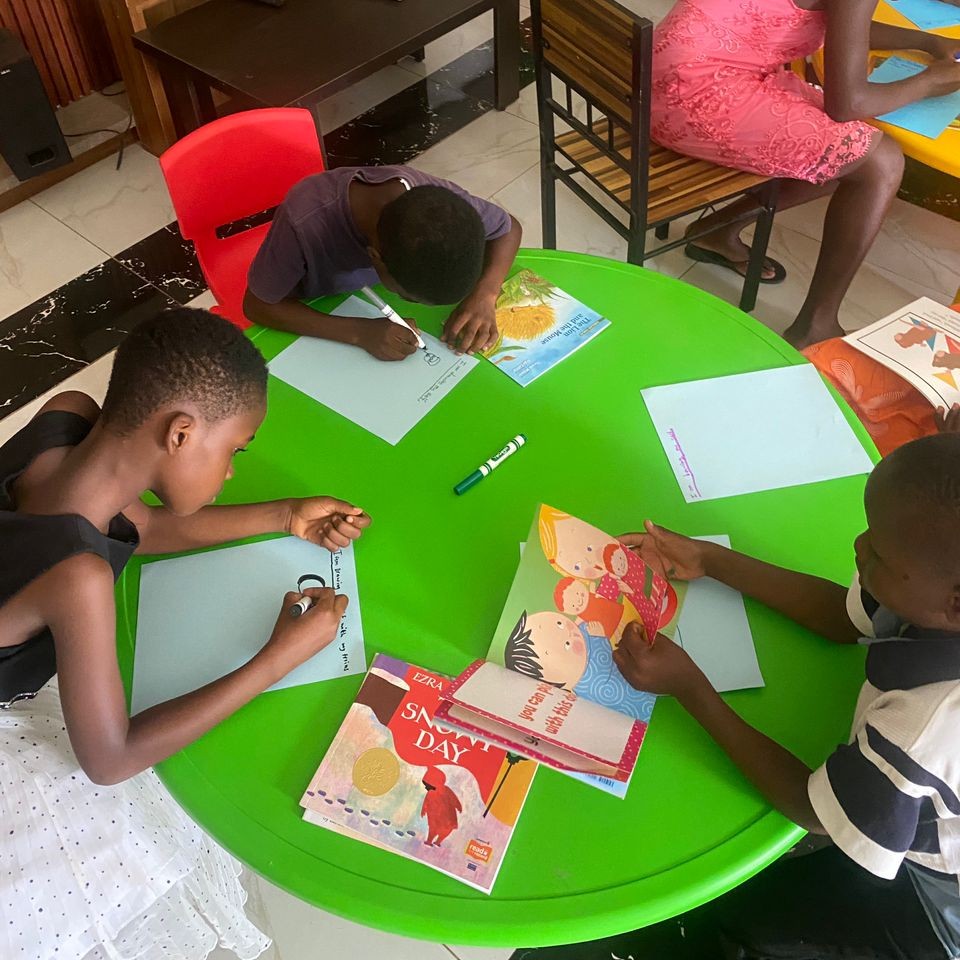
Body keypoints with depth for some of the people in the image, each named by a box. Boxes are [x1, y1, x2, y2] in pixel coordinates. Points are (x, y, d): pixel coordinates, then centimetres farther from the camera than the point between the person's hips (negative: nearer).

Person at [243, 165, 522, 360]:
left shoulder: (434, 198, -30)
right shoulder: (304, 222, -39)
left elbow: (508, 228, -13)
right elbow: (257, 305, -27)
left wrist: (484, 294, -32)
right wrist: (359, 332, -39)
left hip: (393, 322, 4)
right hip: (320, 328, -4)